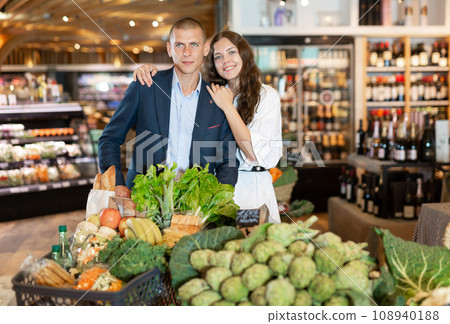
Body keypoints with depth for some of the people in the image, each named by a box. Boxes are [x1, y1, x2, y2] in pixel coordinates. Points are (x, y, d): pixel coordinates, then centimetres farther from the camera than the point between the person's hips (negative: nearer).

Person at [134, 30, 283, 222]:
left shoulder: (266, 95, -6)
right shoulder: (211, 94, 6)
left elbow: (255, 153, -15)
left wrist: (227, 106, -14)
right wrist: (150, 70, -6)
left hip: (252, 190, -3)